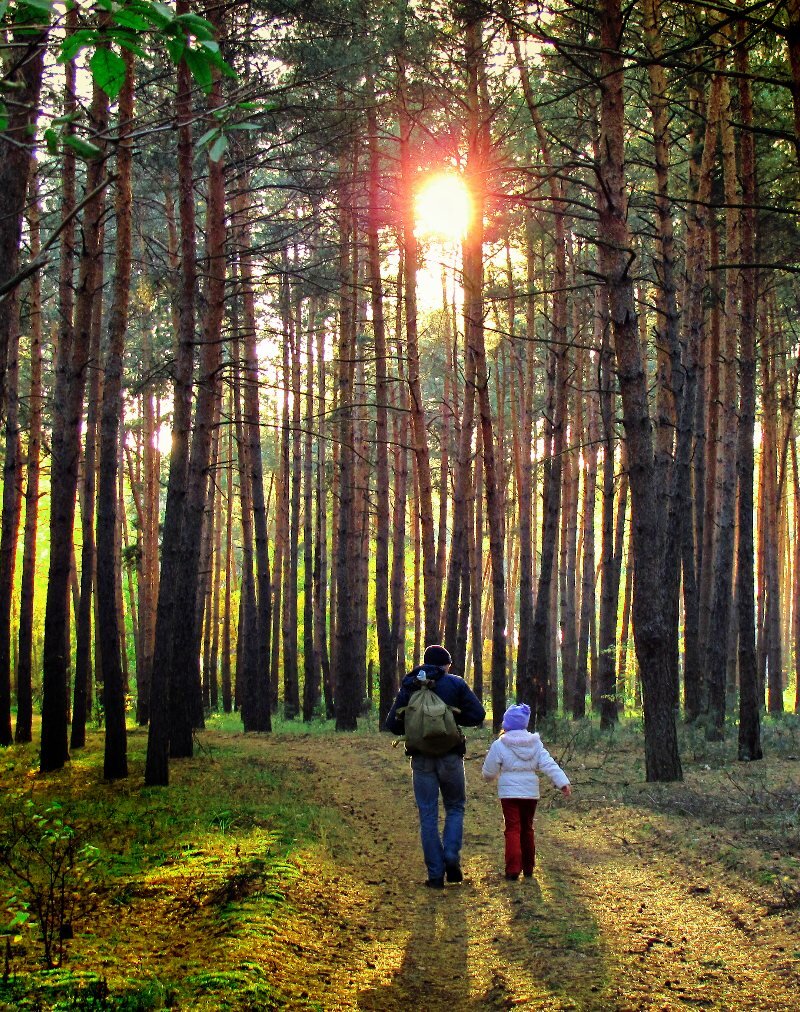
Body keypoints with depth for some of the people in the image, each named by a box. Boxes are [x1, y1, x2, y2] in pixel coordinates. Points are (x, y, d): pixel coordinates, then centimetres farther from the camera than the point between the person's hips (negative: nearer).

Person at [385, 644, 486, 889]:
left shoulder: (409, 686, 5)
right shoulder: (455, 684, -1)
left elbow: (393, 724, 3)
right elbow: (477, 714, -7)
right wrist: (454, 717, 8)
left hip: (421, 758, 1)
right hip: (450, 757, -1)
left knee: (428, 816, 6)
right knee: (455, 808, 16)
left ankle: (435, 874, 3)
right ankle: (452, 856, -5)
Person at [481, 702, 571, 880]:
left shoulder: (499, 745, -7)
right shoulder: (535, 743, 4)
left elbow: (488, 772, -2)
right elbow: (549, 764, -5)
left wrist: (495, 776, 21)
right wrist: (563, 782, -8)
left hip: (509, 792, -4)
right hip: (531, 792, 4)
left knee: (512, 829, -2)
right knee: (527, 829, 16)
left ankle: (513, 869, -13)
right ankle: (528, 868, 22)